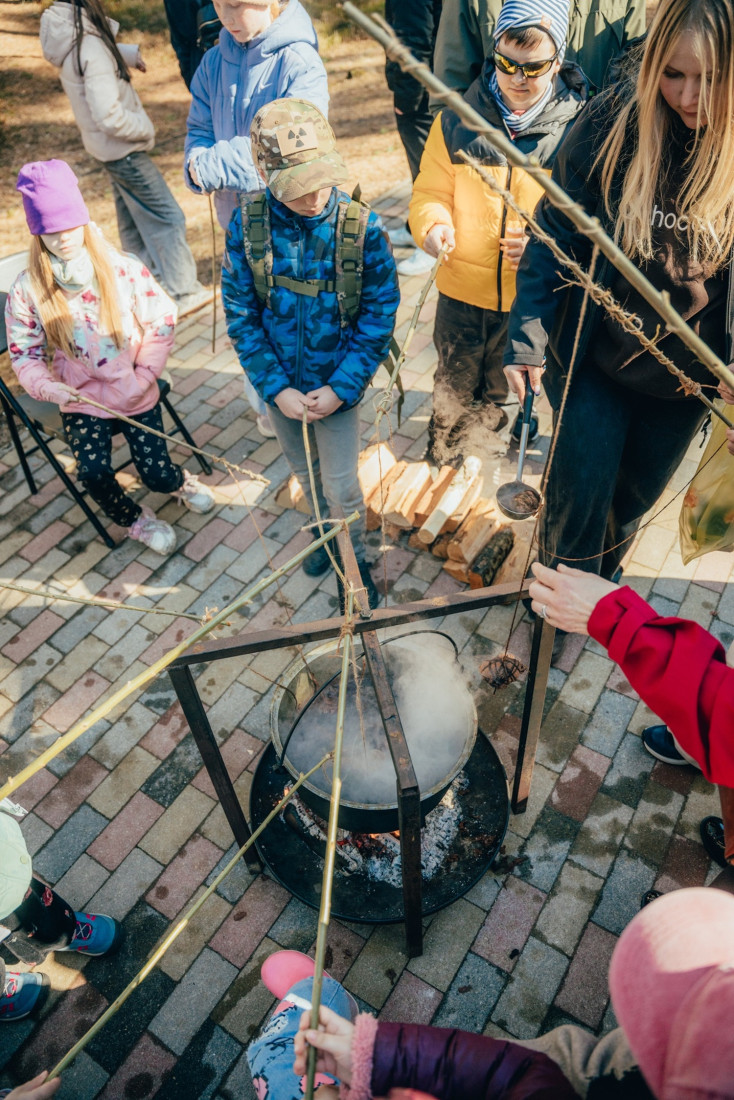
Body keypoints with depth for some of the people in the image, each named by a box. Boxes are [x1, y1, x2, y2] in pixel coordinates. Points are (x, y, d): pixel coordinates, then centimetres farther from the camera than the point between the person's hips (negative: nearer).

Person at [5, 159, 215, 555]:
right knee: (93, 472, -19)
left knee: (156, 475, -6)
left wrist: (145, 375, -12)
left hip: (135, 395, -1)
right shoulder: (27, 290, -8)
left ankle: (180, 482, 35)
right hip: (81, 401, 1)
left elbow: (161, 322, -4)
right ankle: (134, 520, 13)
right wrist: (46, 386, -20)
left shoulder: (124, 270, -10)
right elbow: (24, 353, 0)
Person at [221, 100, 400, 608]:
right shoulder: (248, 224, -14)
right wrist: (276, 388, -14)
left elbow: (379, 317, -13)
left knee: (341, 485, 7)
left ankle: (353, 556, 36)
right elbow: (240, 314, -9)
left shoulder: (362, 228, -19)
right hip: (280, 384, 3)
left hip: (337, 384, -2)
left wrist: (340, 388, -17)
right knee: (304, 472, 23)